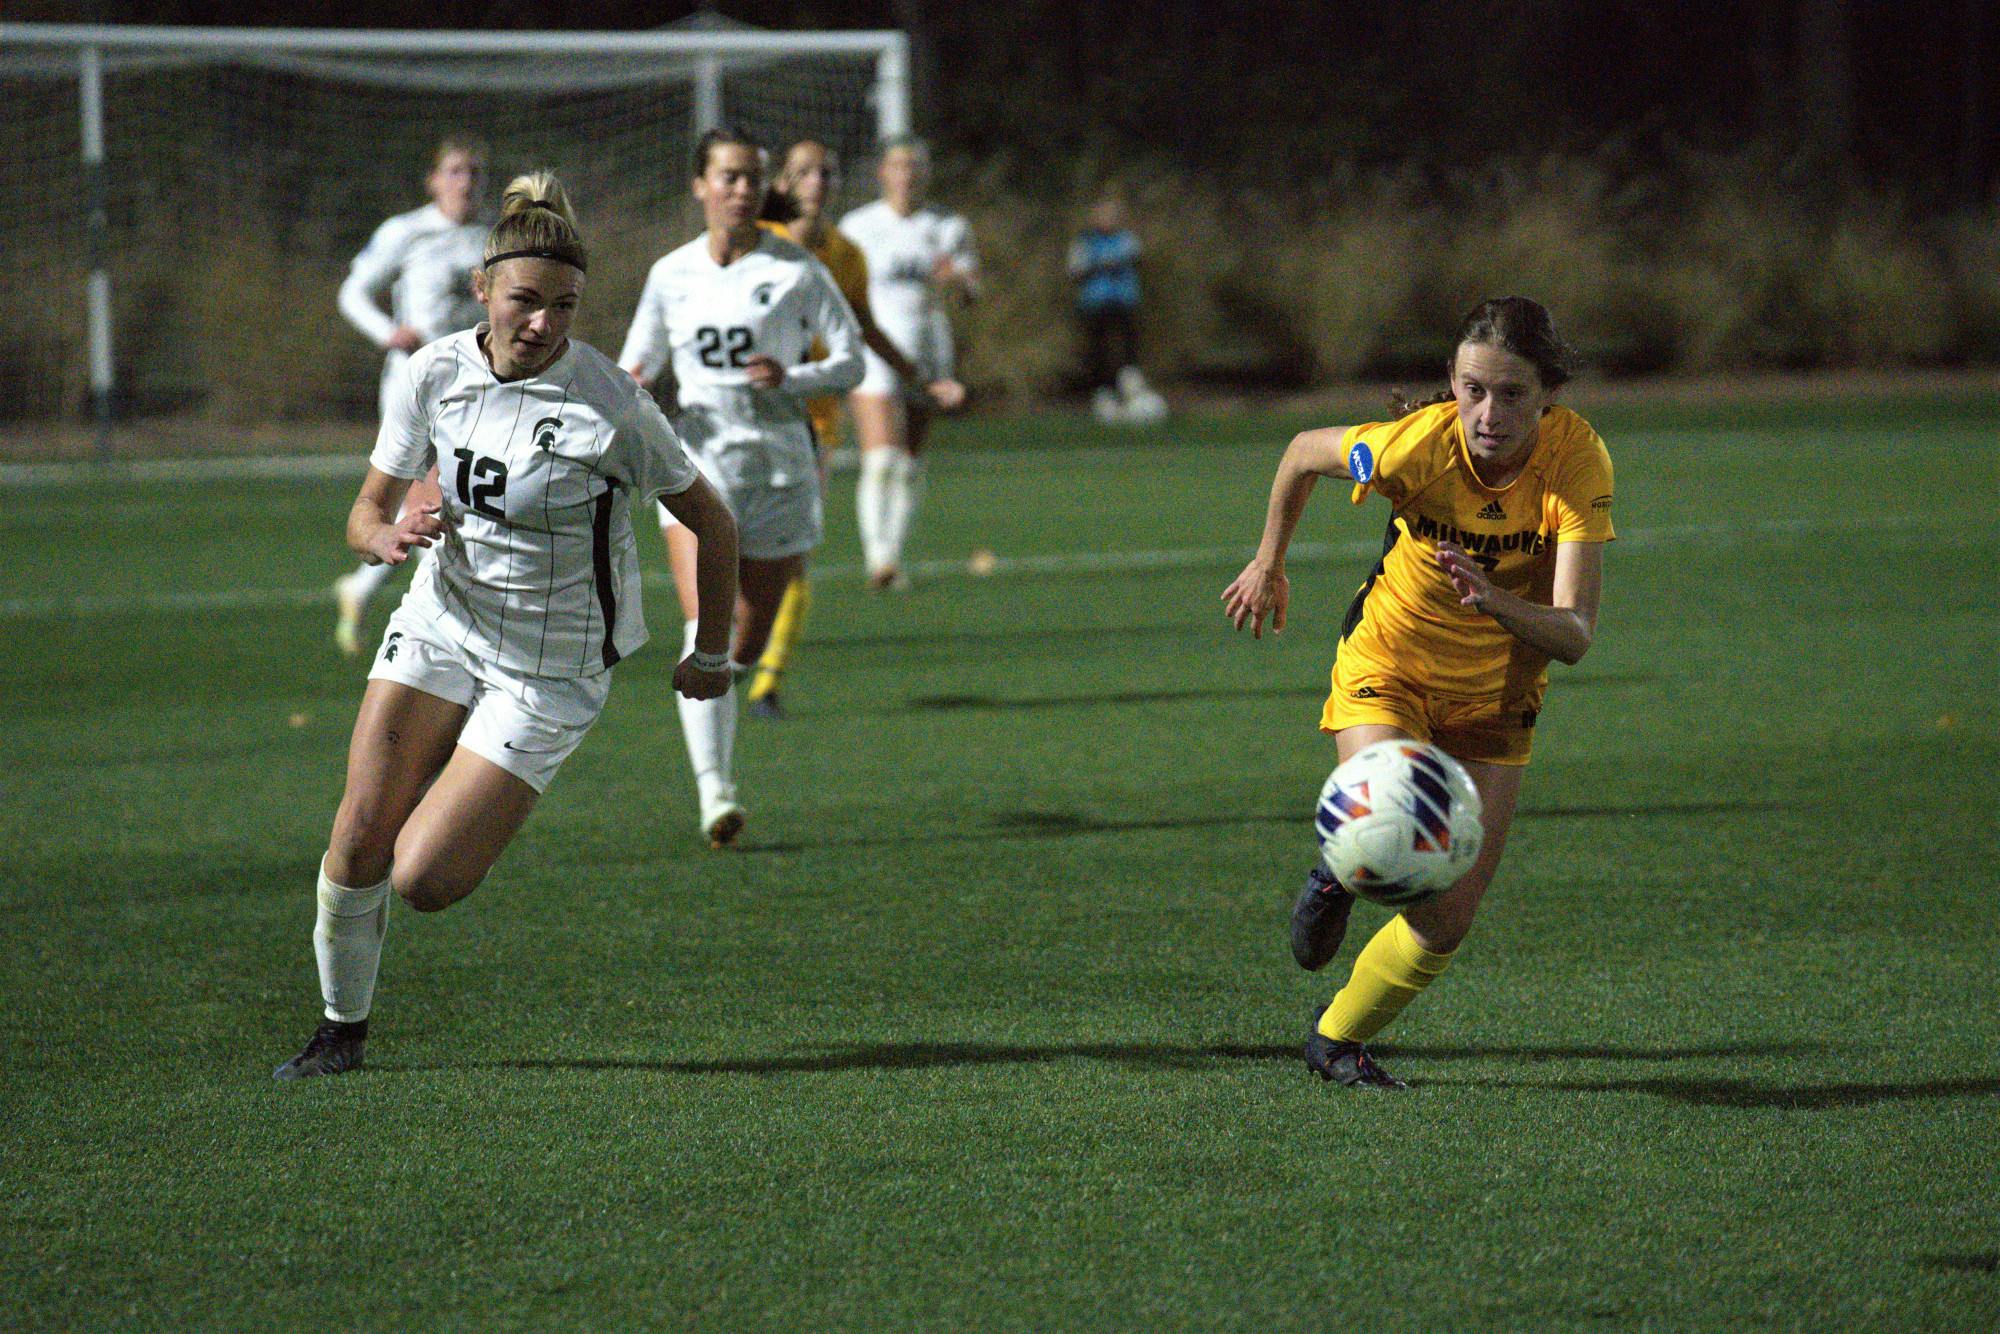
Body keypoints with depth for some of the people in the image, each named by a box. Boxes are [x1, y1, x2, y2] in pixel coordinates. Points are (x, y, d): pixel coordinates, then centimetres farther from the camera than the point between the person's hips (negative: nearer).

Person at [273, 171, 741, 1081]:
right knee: (359, 838, -10)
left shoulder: (611, 406, -20)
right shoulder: (434, 374, -7)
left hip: (549, 669, -4)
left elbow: (712, 523, -6)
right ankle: (343, 1028, 14)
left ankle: (482, 830, 25)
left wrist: (712, 656, 5)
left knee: (422, 882, -11)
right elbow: (366, 511, 3)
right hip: (440, 624, 4)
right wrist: (387, 536, -22)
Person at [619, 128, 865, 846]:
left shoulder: (797, 270, -1)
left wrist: (790, 378, -17)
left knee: (748, 642, 7)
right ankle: (714, 792, -26)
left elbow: (851, 360, 2)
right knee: (707, 626, -19)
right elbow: (638, 363, 18)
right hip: (698, 461, 0)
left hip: (778, 461, 0)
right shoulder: (670, 276, 6)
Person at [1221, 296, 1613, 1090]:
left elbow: (1575, 635, -33)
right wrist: (1269, 564, 7)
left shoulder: (1576, 460, -27)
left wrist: (1495, 601, -52)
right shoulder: (1418, 445, -29)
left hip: (1494, 694, 2)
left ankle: (1336, 1041, 29)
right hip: (1387, 664, -2)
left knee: (1448, 921, 3)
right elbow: (1304, 453, -6)